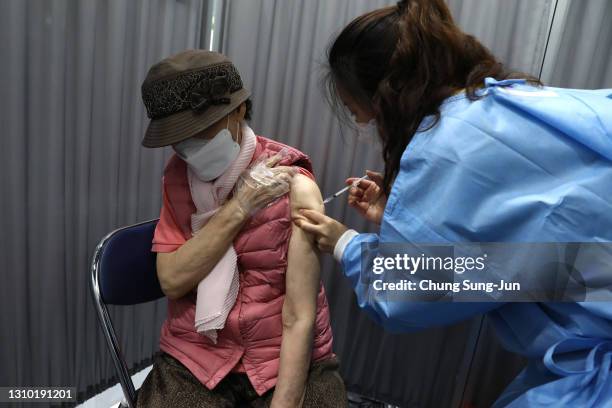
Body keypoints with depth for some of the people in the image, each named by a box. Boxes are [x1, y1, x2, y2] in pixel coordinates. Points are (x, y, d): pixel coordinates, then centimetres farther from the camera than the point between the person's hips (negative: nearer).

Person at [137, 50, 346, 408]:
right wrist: (239, 208, -18)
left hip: (288, 359, -2)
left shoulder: (293, 186, -15)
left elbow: (300, 319, -17)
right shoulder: (177, 177, 0)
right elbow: (172, 280, -9)